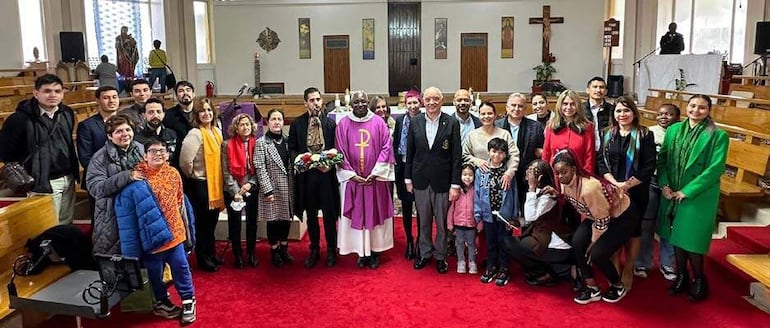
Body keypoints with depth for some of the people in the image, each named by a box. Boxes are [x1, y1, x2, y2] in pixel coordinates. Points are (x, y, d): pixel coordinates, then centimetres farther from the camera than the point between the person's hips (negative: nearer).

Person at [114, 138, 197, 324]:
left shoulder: (173, 174, 0)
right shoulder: (137, 179, -14)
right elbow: (126, 214, -12)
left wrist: (185, 227, 12)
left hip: (175, 233, 3)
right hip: (152, 236, -3)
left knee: (181, 268, 11)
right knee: (155, 274, 14)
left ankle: (188, 301, 26)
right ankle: (162, 302, 35)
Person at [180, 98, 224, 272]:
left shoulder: (217, 131, 6)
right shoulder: (195, 134, -19)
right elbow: (185, 161, -27)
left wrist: (218, 180, 14)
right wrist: (192, 176, -10)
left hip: (214, 183, 8)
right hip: (200, 184, -7)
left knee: (212, 220, 19)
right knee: (203, 222, 6)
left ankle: (211, 254, 35)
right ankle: (202, 258, 21)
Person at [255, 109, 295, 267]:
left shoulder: (286, 141, 7)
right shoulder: (261, 142, -7)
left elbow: (291, 165, 11)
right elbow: (260, 168, -11)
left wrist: (293, 187, 6)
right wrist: (267, 190, -16)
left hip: (287, 189, 5)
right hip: (272, 189, -4)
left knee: (286, 218, 11)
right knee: (273, 221, 6)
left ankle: (284, 249, 27)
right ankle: (274, 251, 21)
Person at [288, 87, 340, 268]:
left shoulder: (330, 123, 2)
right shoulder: (297, 124, 4)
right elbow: (292, 149, 6)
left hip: (327, 174, -1)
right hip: (306, 174, 1)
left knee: (329, 214, 6)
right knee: (311, 215, 12)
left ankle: (331, 250, 21)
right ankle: (314, 250, 26)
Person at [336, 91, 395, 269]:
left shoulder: (379, 123, 0)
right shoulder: (343, 124, 1)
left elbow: (386, 148, -3)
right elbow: (340, 152, 0)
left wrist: (375, 173, -10)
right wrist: (352, 175, -9)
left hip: (376, 179, 0)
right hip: (352, 179, 0)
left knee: (375, 213, 6)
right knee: (356, 214, 5)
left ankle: (375, 252, 17)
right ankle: (362, 252, 16)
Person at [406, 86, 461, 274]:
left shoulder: (452, 123, -5)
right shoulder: (415, 123, 2)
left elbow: (456, 156, -6)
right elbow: (410, 153, 7)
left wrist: (455, 184, -9)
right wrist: (408, 179, 6)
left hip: (442, 181, -2)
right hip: (420, 180, 2)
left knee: (442, 221, 8)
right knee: (423, 220, 14)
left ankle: (440, 256, 25)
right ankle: (425, 253, 30)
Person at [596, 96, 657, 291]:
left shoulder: (645, 135, -6)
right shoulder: (607, 134, 5)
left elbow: (649, 167, -10)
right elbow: (601, 162, 0)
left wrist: (628, 184, -15)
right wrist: (616, 183, -13)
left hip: (636, 192, -2)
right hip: (611, 190, 3)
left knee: (632, 230, 7)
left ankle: (628, 270, 22)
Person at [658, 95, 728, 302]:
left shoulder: (718, 136, -8)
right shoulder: (673, 130, 5)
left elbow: (716, 168, -13)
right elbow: (662, 159, 6)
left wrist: (688, 191, -15)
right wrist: (664, 185, -7)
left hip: (698, 196, -4)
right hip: (672, 194, 4)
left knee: (691, 239, -1)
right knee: (676, 236, 12)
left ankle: (699, 279, 20)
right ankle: (681, 276, 29)